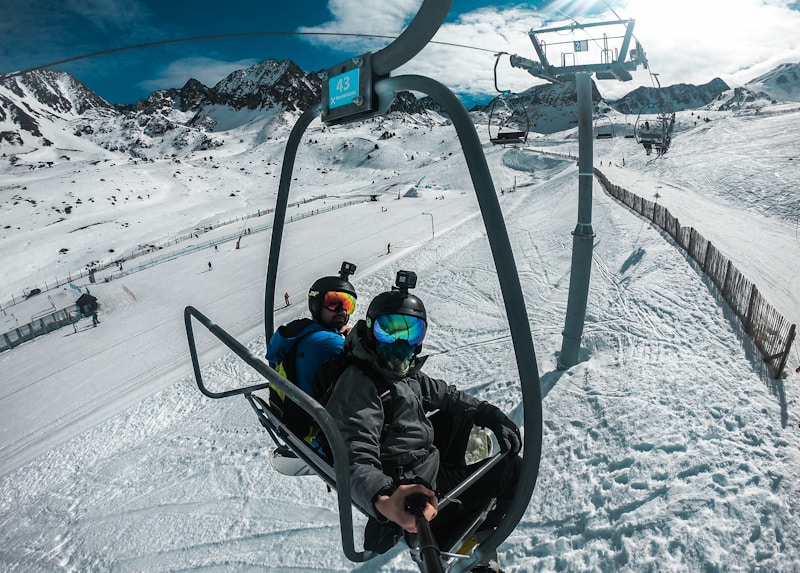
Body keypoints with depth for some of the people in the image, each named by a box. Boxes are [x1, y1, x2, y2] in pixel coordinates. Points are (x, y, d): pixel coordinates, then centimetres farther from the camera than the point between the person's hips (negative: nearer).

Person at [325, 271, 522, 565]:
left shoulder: (403, 371, 3)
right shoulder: (359, 384, -26)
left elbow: (444, 394, 12)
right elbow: (356, 461, -35)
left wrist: (492, 416, 0)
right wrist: (382, 499, -56)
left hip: (422, 458, 9)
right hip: (411, 494, -9)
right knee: (513, 470, -4)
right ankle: (442, 544, 3)